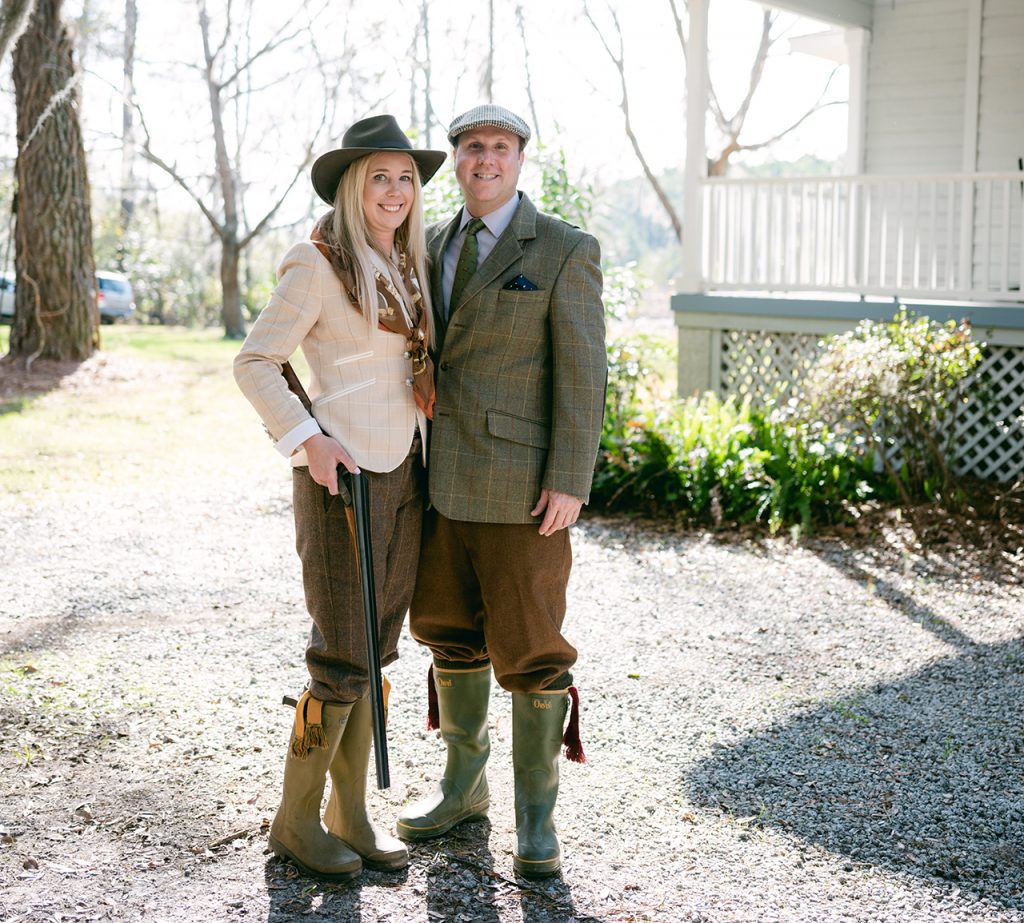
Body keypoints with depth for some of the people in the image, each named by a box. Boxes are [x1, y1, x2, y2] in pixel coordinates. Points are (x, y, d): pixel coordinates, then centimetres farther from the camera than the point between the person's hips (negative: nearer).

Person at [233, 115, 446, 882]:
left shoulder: (409, 266, 13)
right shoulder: (318, 265, -10)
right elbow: (255, 363, -9)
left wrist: (429, 442, 14)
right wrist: (307, 438, -17)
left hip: (405, 474, 7)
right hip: (342, 476, -7)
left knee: (375, 654, 11)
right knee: (344, 661, -4)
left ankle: (351, 813, 22)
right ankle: (297, 821, 11)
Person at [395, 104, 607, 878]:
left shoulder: (564, 250, -7)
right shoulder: (434, 245, 11)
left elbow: (582, 371, -11)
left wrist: (570, 484, -17)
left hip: (522, 483, -6)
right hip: (444, 480, 6)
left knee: (530, 649, -1)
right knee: (452, 633, 15)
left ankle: (536, 812, 15)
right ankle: (464, 784, 32)